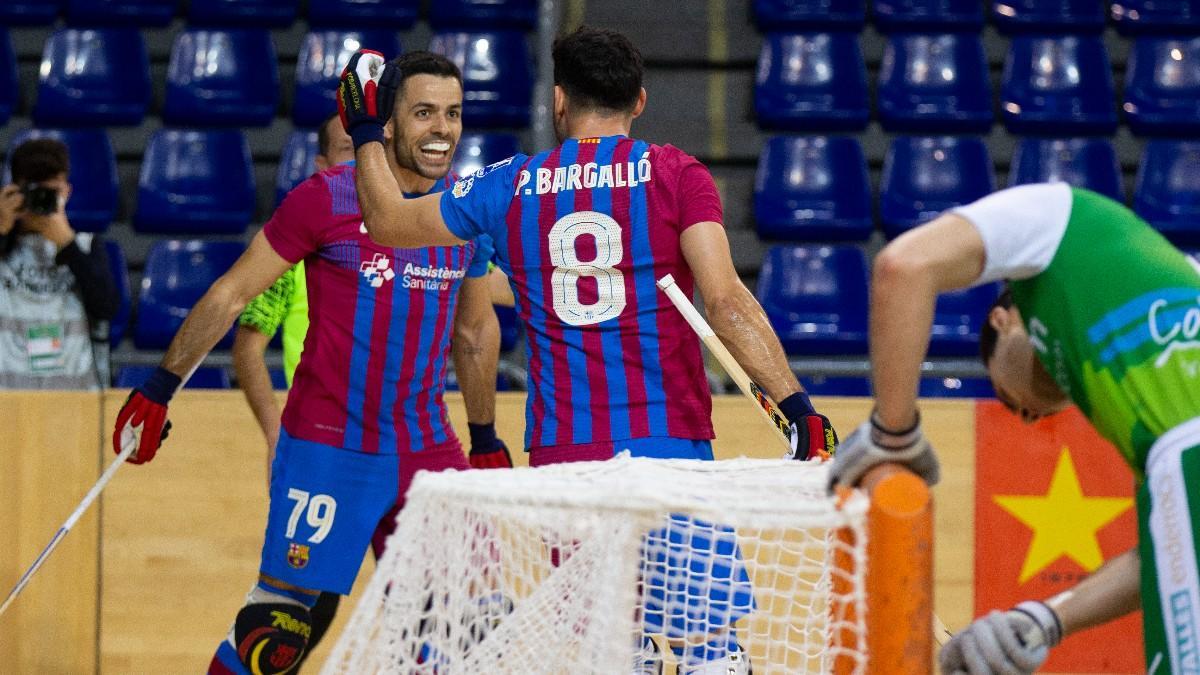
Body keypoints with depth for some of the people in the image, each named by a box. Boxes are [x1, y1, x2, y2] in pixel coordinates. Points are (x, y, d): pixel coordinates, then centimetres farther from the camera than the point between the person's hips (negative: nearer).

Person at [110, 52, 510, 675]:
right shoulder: (326, 199, -9)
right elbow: (230, 294, -2)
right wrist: (160, 387, -3)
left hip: (429, 450, 5)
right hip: (327, 447, -5)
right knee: (278, 621, -8)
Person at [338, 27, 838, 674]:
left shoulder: (511, 186, 7)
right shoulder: (676, 173, -1)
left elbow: (387, 220, 19)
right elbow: (724, 299, -13)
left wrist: (366, 133, 34)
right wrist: (795, 402, -14)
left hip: (560, 456, 3)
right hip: (668, 446, -3)